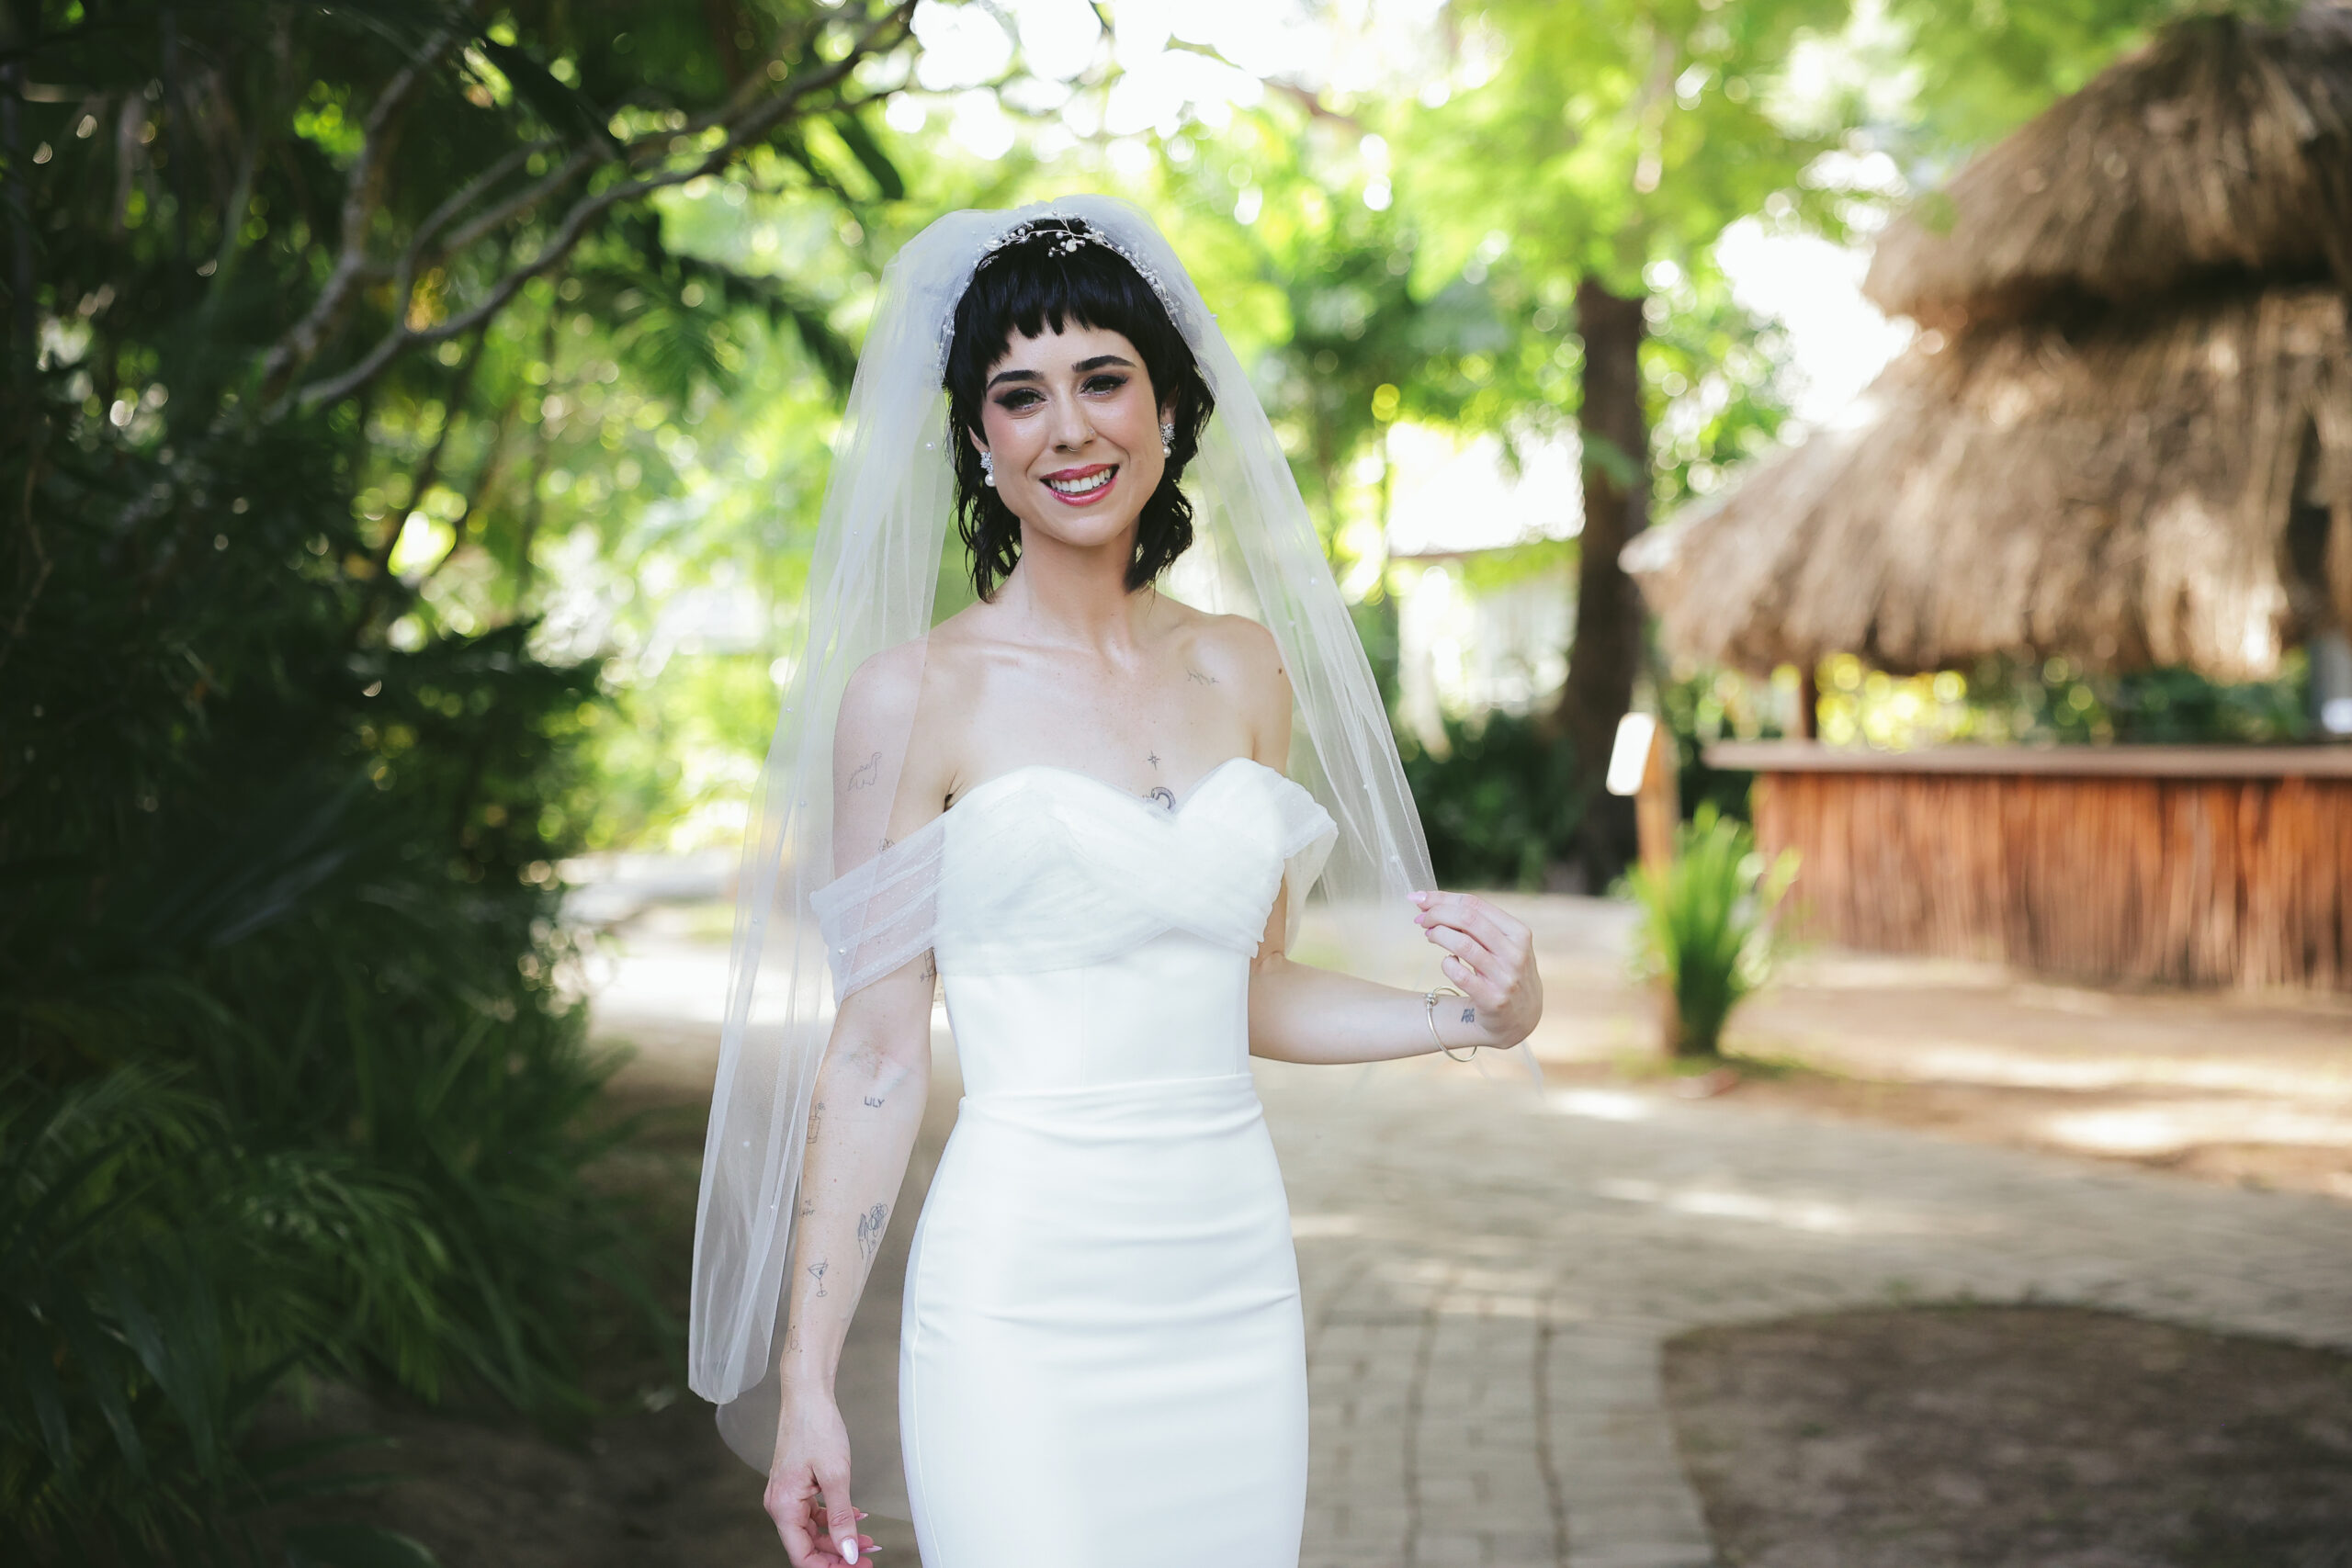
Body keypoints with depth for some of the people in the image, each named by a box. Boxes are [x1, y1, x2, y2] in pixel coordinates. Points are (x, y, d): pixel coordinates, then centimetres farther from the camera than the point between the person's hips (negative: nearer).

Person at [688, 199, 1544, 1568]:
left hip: (1236, 1291, 5)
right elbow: (877, 1052, -4)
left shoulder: (1247, 672, 9)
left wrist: (1473, 1015, 1)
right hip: (1024, 1302, -4)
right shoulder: (916, 694, -5)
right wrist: (806, 1378, -5)